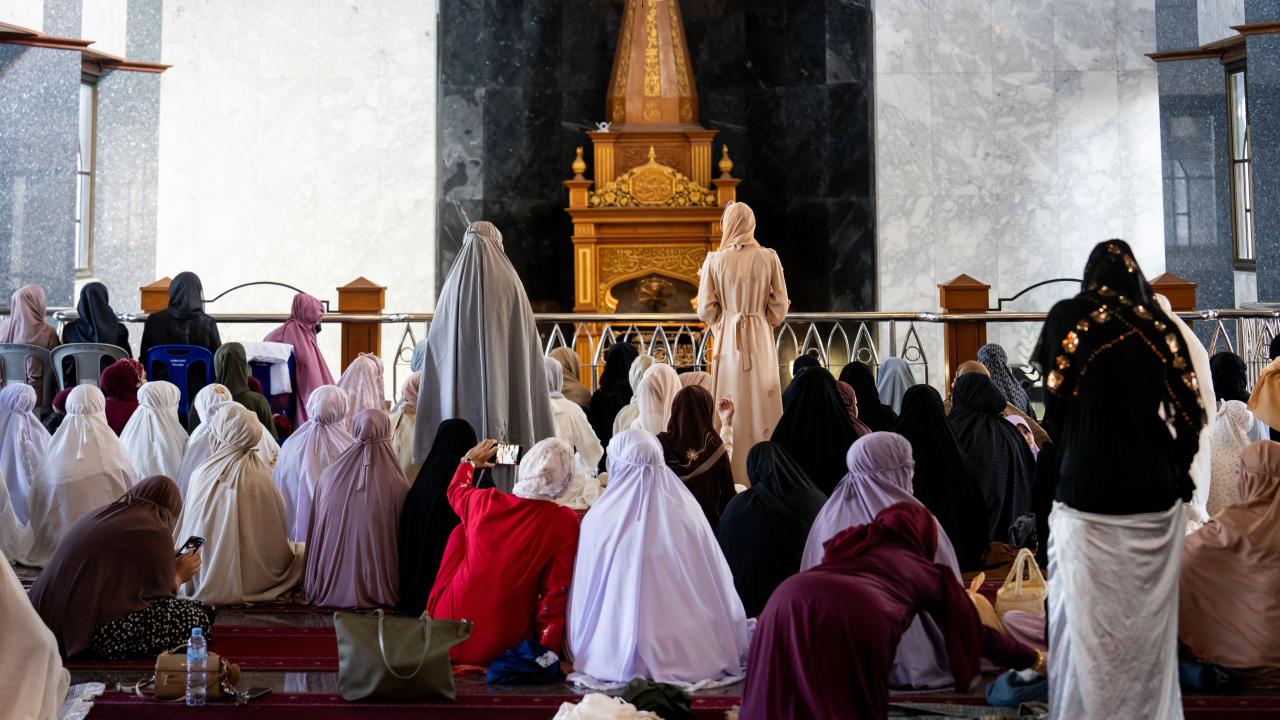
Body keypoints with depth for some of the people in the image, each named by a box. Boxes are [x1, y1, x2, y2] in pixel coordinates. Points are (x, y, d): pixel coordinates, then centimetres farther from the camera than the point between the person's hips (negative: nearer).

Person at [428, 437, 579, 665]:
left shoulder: (484, 501, -7)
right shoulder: (565, 523, -15)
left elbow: (456, 490, 20)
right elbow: (555, 593, -12)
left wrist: (469, 461, 40)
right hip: (500, 647, -2)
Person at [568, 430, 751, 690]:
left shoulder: (599, 519, -8)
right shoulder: (688, 512, -2)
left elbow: (583, 598, 3)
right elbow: (719, 588, 8)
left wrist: (579, 651, 20)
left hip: (617, 660, -2)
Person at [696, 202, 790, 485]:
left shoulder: (714, 260, -5)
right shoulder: (769, 258, -3)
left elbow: (706, 310, -3)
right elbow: (779, 307, -1)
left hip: (727, 340, 0)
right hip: (760, 339, 1)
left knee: (731, 407, 5)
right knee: (761, 401, 6)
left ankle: (733, 475, 8)